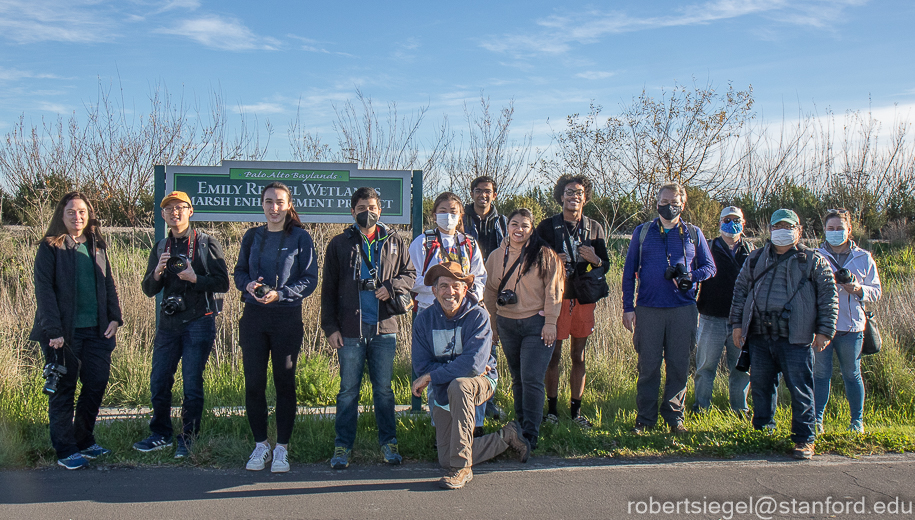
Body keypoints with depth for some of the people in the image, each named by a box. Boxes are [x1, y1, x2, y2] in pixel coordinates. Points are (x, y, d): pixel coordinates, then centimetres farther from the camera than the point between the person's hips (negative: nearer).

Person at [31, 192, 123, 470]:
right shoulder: (50, 248, -2)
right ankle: (65, 450, 13)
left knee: (97, 384, 7)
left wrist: (114, 317, 3)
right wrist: (52, 330, -16)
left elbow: (108, 284, 15)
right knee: (63, 389, 3)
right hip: (63, 332, -5)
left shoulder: (97, 246, 13)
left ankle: (84, 440, 24)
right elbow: (44, 290, -8)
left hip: (96, 331, 5)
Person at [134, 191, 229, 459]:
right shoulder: (160, 248, 14)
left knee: (192, 384, 0)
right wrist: (157, 273, -8)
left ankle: (188, 438, 13)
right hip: (168, 323, 5)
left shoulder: (207, 244, -1)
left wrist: (195, 278, -21)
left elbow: (222, 283, -6)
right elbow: (148, 289, 12)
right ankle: (161, 435, 23)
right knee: (158, 381, 7)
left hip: (199, 322, -5)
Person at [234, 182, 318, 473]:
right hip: (254, 316, 3)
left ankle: (282, 448, 13)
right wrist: (248, 284, -8)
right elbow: (239, 272, 14)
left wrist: (280, 294, -16)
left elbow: (310, 279, -3)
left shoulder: (300, 238, -1)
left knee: (285, 382, 3)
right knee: (254, 382, 3)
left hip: (287, 318, -3)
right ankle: (261, 445, 18)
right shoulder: (252, 237, 10)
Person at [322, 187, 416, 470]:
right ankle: (343, 446, 17)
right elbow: (329, 289, 6)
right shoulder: (340, 244, 5)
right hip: (350, 331, -1)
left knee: (384, 388, 9)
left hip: (384, 329, 1)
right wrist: (330, 326, -1)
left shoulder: (394, 242, 8)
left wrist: (392, 286, -8)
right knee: (348, 390, 6)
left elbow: (410, 274, 14)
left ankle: (388, 442, 21)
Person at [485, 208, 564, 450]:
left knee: (531, 379, -9)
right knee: (517, 378, 14)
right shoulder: (496, 256, 9)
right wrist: (493, 322, 15)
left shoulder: (544, 255, -4)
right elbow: (490, 291, 16)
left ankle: (530, 435, -2)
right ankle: (520, 425, 27)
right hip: (507, 325, 5)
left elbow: (553, 291, -5)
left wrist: (550, 323, -9)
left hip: (536, 324, -4)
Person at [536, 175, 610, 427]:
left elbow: (606, 265, 12)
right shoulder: (547, 226, 2)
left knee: (578, 356, 9)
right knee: (554, 355, 2)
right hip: (555, 297, -2)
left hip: (583, 299, 3)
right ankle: (552, 407, 14)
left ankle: (576, 409, 18)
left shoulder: (595, 228, 10)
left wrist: (595, 259, -10)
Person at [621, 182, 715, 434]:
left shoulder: (693, 234, 11)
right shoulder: (642, 232, 10)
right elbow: (629, 271, 10)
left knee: (679, 366, 4)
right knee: (648, 366, 1)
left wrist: (690, 277, -8)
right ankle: (645, 418, 11)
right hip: (648, 309, 0)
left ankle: (675, 417, 16)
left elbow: (710, 267, 14)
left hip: (683, 309, 1)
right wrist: (628, 307, 3)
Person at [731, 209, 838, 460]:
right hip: (759, 335, 4)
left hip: (795, 338, -4)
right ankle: (762, 429, 26)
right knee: (760, 386, 11)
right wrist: (737, 323, 11)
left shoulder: (813, 261, 6)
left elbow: (828, 297, 4)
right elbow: (740, 290, 18)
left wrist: (824, 331, -3)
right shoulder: (756, 259, 16)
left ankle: (804, 439, 7)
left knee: (800, 389, -3)